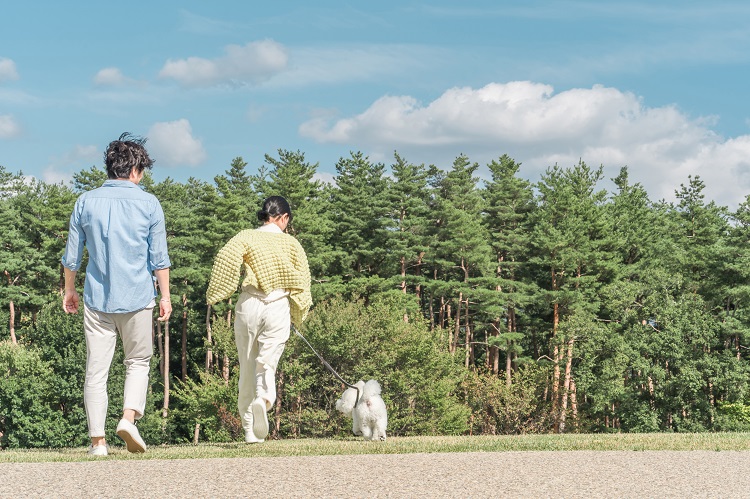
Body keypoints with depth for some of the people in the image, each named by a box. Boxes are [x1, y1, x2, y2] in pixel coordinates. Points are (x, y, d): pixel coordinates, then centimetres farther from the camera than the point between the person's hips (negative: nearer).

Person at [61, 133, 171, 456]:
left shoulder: (86, 202, 4)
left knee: (97, 369, 4)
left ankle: (98, 440, 3)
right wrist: (165, 295, 5)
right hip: (137, 297, -1)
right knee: (138, 361, 15)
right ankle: (129, 416, -7)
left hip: (96, 299, 1)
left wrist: (69, 290, 19)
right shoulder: (148, 204, -2)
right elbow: (158, 257, -3)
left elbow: (72, 255, 7)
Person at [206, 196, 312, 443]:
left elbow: (226, 258, -12)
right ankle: (263, 399, -37)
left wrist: (215, 295, -6)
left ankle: (249, 429, 12)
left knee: (247, 366, 10)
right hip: (278, 306, 0)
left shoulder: (246, 237, 5)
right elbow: (302, 280, 5)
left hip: (249, 304, 1)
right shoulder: (291, 243, 8)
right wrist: (297, 316, 14)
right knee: (267, 363, -3)